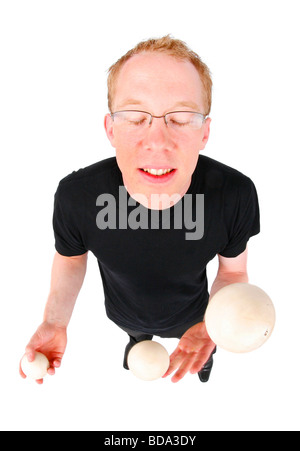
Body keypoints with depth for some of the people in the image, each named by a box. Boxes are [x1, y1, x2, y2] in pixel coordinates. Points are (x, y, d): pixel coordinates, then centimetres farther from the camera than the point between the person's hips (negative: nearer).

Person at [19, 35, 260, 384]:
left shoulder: (236, 195, -37)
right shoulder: (76, 195, -36)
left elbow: (232, 270, -17)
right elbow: (71, 257, -11)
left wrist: (211, 326, -34)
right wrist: (55, 324, -17)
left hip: (192, 315, 0)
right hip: (124, 314, 1)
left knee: (200, 345, 34)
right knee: (137, 332, 36)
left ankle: (203, 354, 72)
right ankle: (138, 340, 74)